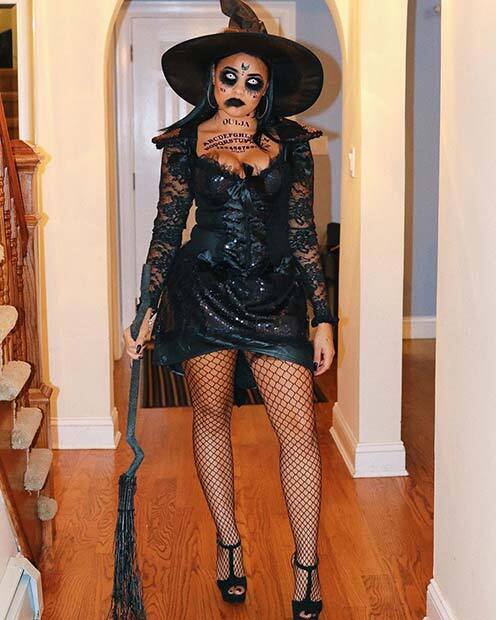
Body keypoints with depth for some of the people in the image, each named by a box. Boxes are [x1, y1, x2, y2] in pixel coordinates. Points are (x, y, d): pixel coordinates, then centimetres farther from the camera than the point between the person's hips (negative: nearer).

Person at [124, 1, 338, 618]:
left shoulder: (291, 146, 8)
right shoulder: (185, 145, 5)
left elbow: (303, 236, 8)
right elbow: (166, 232, 7)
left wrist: (323, 318, 5)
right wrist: (147, 313, 4)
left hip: (275, 295, 0)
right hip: (202, 290, 0)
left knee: (298, 426, -6)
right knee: (211, 416, 9)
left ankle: (306, 563, 7)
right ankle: (228, 542, 27)